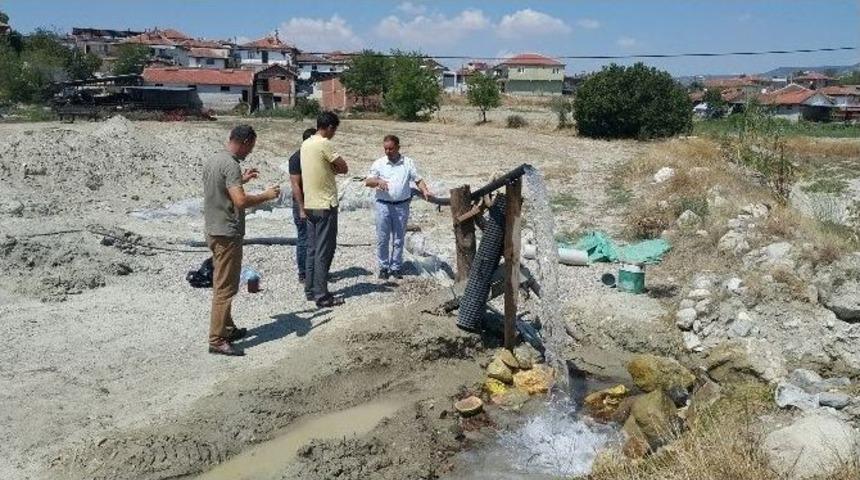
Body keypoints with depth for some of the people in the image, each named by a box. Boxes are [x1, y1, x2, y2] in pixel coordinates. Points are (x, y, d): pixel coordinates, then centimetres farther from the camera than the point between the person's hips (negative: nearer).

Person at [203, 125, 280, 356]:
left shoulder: (212, 161, 11)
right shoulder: (231, 164, -19)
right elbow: (241, 201, -27)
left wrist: (242, 180, 26)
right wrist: (266, 195, -13)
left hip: (213, 231, 10)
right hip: (227, 233, -10)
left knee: (222, 283, 19)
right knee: (225, 288, -4)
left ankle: (227, 328, 31)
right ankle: (217, 340, 0)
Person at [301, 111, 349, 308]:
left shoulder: (305, 144, 12)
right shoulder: (324, 144, -15)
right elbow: (343, 168, -11)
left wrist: (328, 168, 0)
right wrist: (333, 167, 4)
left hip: (310, 205, 9)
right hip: (325, 205, -9)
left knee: (312, 249, 14)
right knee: (324, 252, -4)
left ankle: (310, 290, 20)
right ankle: (322, 296, -1)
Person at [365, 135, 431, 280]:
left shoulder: (408, 163, 5)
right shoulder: (379, 163, 3)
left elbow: (418, 180, 4)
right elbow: (367, 182, 0)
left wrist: (425, 191, -14)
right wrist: (378, 181, -20)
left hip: (402, 206, 1)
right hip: (383, 205, 0)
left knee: (399, 239, 7)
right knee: (382, 239, 3)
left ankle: (396, 267, 17)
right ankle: (383, 267, 15)